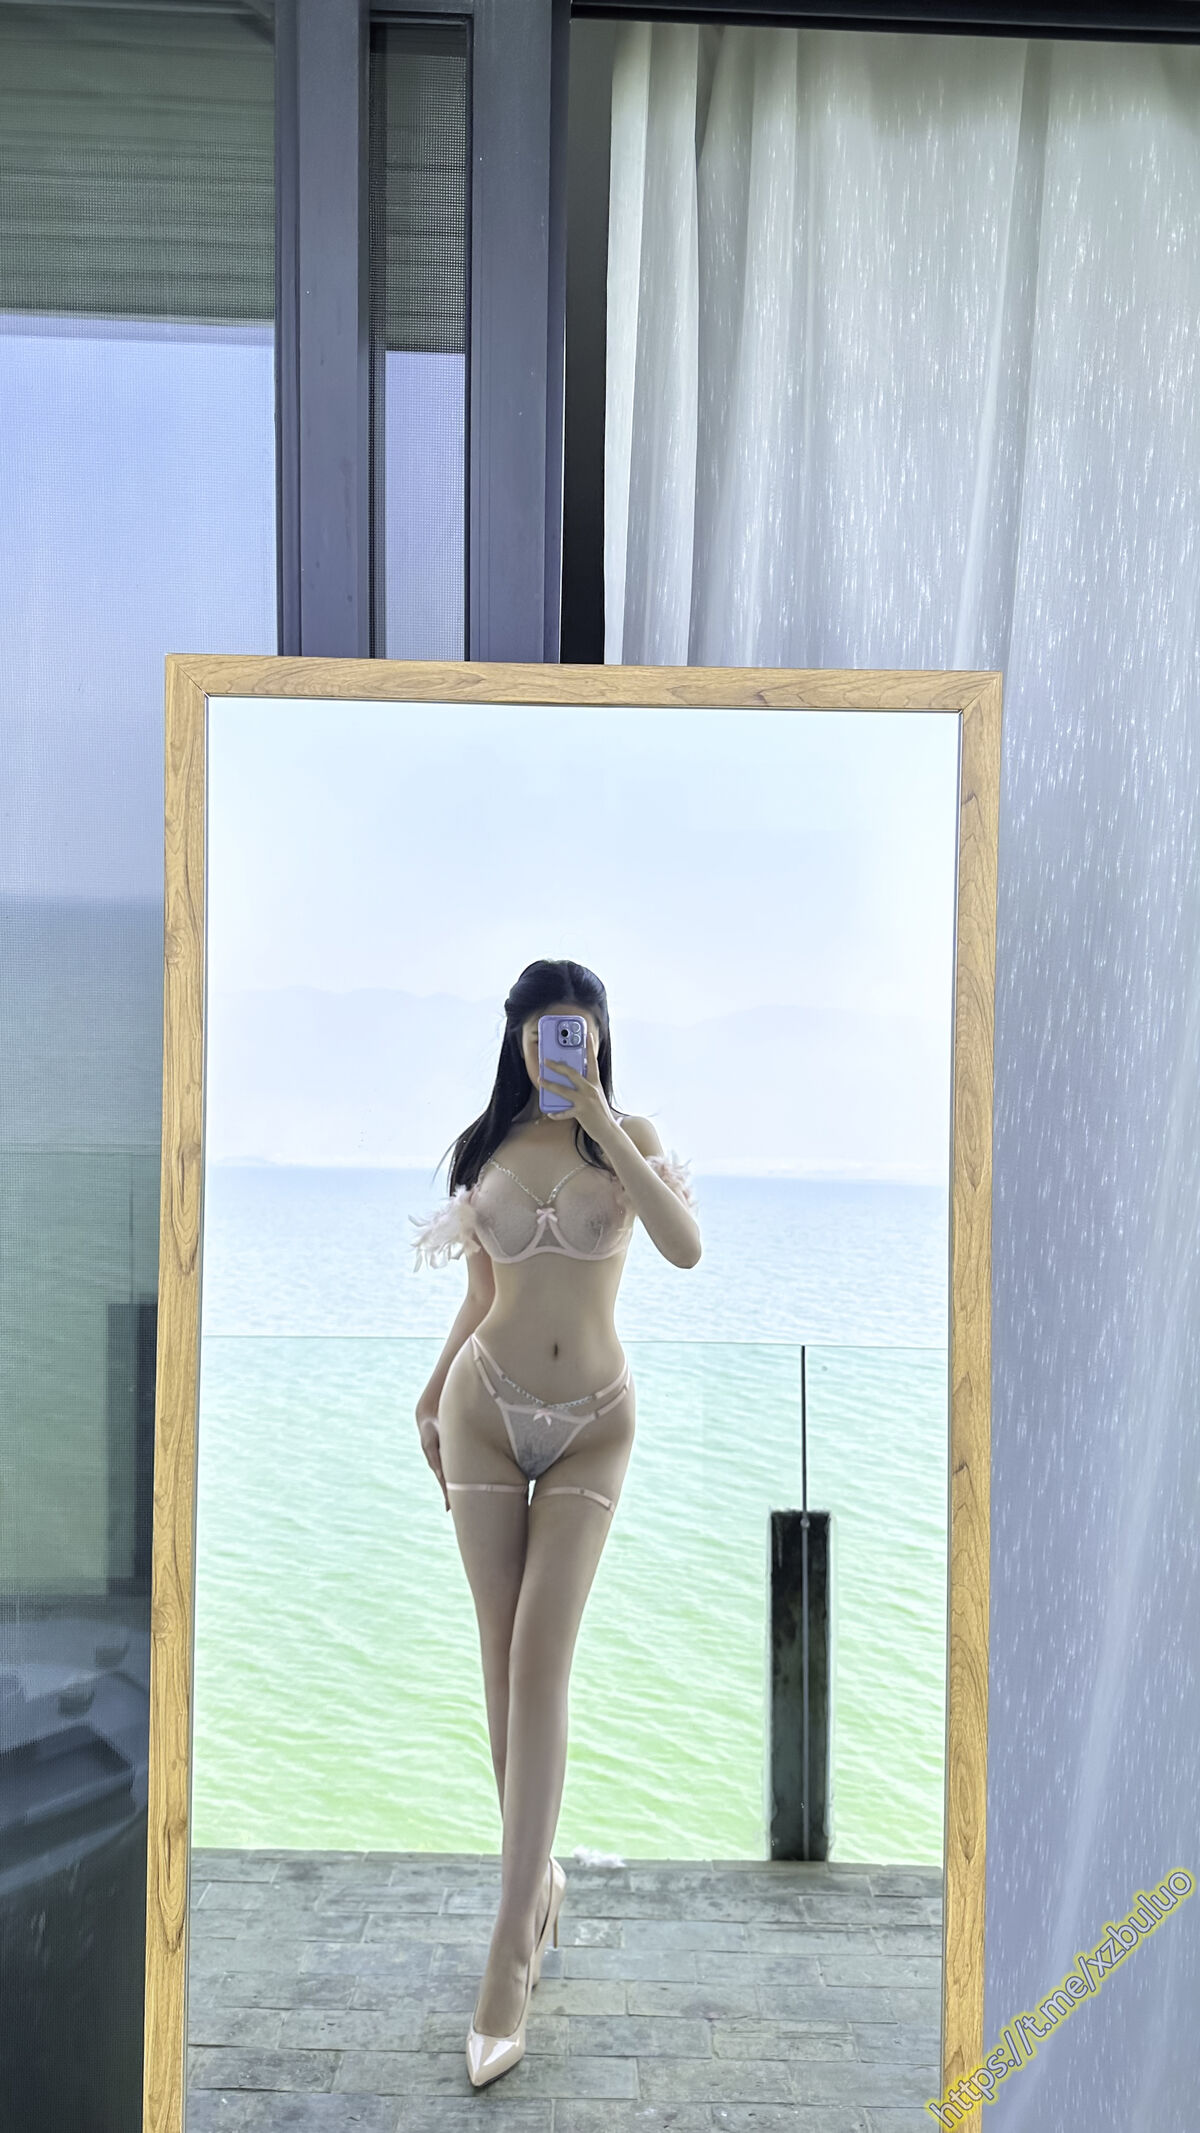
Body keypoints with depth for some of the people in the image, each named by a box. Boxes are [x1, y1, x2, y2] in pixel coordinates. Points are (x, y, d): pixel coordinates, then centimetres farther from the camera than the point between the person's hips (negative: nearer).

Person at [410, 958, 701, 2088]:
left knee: (541, 1663, -9)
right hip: (487, 1410, 2)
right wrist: (432, 1393, 13)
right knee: (502, 1661, 6)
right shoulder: (484, 1146, 4)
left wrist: (604, 1128, -22)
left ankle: (510, 1950, -1)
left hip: (592, 1424, -2)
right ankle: (539, 1873, 27)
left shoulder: (628, 1134, -1)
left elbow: (686, 1246, -19)